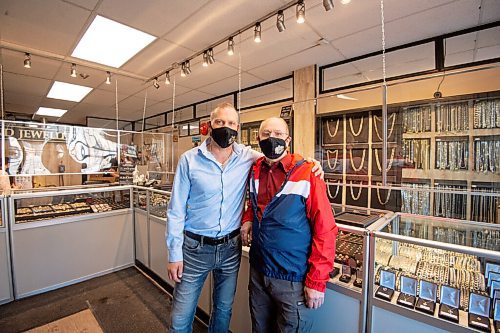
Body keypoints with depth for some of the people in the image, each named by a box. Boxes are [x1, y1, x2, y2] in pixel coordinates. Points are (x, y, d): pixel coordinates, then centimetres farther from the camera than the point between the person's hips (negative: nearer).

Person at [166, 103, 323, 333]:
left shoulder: (247, 157, -6)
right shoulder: (189, 159, -9)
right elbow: (176, 211, -5)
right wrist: (174, 254, -5)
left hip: (231, 247, 2)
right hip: (195, 247, -1)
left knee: (224, 310, 23)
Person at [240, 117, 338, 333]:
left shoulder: (307, 174, -17)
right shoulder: (255, 171, 1)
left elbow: (325, 231, -15)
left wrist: (317, 281, -14)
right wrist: (248, 218, -1)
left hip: (293, 280, -5)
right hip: (258, 272, 6)